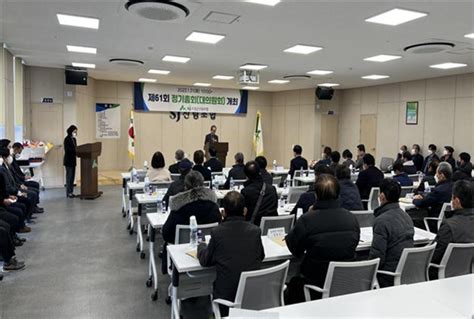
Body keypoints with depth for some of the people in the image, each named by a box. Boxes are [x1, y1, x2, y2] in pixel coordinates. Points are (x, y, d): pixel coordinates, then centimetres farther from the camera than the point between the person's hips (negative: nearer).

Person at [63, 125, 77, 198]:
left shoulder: (74, 139, 12)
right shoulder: (67, 139, -12)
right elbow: (67, 150, -19)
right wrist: (76, 150, -23)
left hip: (73, 160, 8)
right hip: (68, 160, -8)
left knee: (72, 176, 10)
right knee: (69, 176, -4)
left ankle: (71, 192, 16)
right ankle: (68, 193, 2)